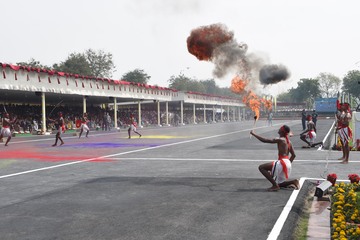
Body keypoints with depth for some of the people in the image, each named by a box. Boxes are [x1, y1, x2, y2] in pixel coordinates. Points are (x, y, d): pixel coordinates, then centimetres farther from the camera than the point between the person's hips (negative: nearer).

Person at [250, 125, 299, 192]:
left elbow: (265, 140, -13)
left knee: (261, 167, -9)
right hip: (288, 164, 9)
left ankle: (275, 185, -11)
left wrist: (253, 134, -5)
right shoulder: (288, 141, 14)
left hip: (282, 163, -9)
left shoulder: (280, 140, -10)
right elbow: (293, 155, 17)